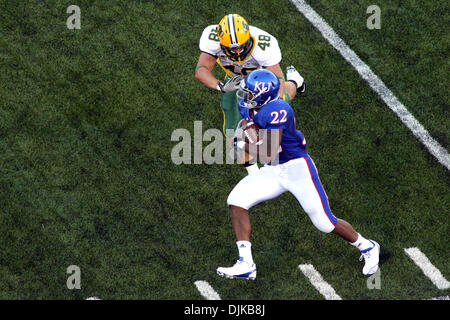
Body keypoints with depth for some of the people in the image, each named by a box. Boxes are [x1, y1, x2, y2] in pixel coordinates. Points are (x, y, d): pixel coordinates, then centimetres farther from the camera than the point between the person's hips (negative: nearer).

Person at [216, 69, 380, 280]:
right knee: (237, 201, -8)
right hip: (273, 172, 8)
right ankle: (245, 264, -7)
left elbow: (269, 154, -29)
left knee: (324, 222, -1)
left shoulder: (275, 111, -27)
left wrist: (243, 145, -16)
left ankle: (366, 247, 25)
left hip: (297, 169, -8)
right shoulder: (248, 107, -2)